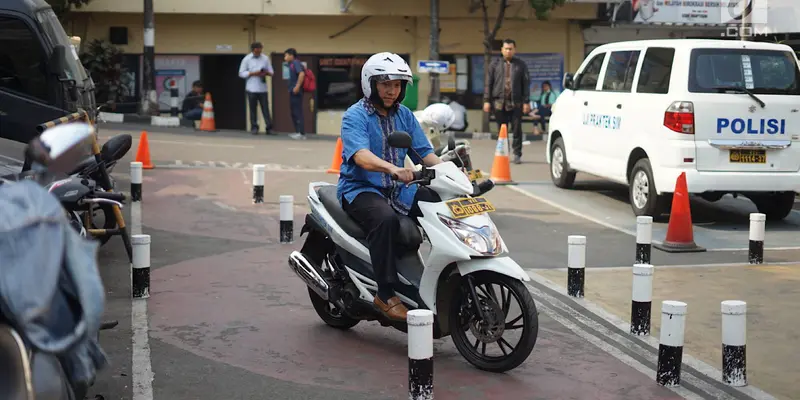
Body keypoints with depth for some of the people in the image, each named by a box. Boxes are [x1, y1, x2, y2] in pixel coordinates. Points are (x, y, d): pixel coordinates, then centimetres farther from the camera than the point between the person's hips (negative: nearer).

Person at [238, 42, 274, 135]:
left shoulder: (265, 59, 7)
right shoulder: (247, 59, 2)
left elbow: (271, 72, 11)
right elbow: (241, 73, 0)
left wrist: (266, 73, -12)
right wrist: (253, 73, -12)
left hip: (262, 88, 1)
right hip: (251, 88, -1)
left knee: (265, 108, -3)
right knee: (253, 109, 3)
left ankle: (269, 128, -2)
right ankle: (254, 128, 10)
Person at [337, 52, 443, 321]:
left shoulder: (404, 115, 12)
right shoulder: (354, 116, -9)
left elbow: (424, 152, 5)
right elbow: (361, 156, -26)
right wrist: (393, 169, -45)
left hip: (397, 188, 6)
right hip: (360, 188, -6)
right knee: (386, 219, -37)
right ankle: (386, 295, -30)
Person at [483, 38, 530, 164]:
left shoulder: (521, 65, 7)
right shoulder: (495, 65, 10)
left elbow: (526, 84, 5)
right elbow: (489, 84, 8)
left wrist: (526, 102, -2)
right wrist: (486, 100, 1)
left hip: (515, 103, -1)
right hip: (499, 102, 1)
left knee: (517, 130, -1)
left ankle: (517, 154, 6)